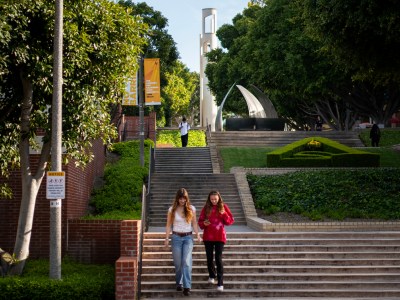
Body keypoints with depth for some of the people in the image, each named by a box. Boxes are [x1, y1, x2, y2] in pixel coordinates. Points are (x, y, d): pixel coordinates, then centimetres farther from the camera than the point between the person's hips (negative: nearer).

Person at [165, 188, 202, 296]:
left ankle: (187, 286, -15)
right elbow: (169, 225, 4)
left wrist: (198, 235, -6)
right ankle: (179, 283, 25)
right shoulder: (172, 210, 1)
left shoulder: (191, 209, 3)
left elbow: (194, 223, 7)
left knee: (186, 261, -13)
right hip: (176, 237, 0)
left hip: (188, 237, 0)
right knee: (178, 263, 5)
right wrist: (167, 238, -3)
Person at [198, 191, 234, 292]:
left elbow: (231, 221, 0)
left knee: (218, 259, -11)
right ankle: (212, 276, 37)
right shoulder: (206, 208, 3)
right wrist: (204, 224, -15)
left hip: (219, 237, -3)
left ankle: (220, 283, -9)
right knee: (209, 258, 11)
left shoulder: (223, 207, -1)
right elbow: (200, 221, 8)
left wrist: (224, 214, -17)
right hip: (208, 237, 3)